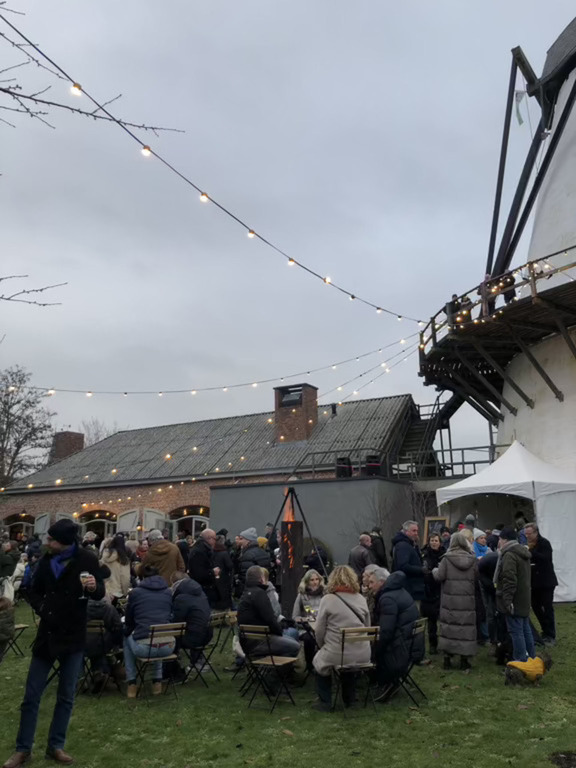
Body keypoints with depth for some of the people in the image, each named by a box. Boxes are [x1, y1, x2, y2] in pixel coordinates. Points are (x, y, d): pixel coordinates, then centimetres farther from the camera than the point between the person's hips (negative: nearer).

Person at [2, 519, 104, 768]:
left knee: (66, 697, 9)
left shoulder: (87, 559, -12)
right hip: (47, 633, 3)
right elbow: (33, 592, 12)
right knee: (31, 696, 8)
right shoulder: (47, 560, 0)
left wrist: (94, 587, -28)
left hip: (73, 635, -2)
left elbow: (100, 594, -6)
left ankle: (55, 746, 25)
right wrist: (42, 608, -6)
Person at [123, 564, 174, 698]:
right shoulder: (169, 592, 11)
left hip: (144, 648, -3)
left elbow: (128, 624, 12)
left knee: (127, 637, 31)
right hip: (167, 648, 3)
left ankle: (131, 684, 26)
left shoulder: (135, 592, 4)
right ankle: (157, 682, 32)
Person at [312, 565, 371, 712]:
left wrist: (324, 647, 14)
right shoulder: (361, 599, 4)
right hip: (363, 655, 4)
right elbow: (367, 628, 13)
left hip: (337, 655, -4)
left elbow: (319, 631, -3)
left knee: (319, 660, 27)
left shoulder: (328, 599, -8)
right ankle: (349, 699, 41)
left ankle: (325, 702, 25)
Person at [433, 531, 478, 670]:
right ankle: (464, 659, 11)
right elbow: (477, 580, 2)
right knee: (465, 627, 6)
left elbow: (439, 577, -10)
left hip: (450, 599, -1)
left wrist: (434, 570, 9)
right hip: (467, 600, 2)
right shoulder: (472, 559, 0)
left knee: (448, 626, 7)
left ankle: (447, 658, 9)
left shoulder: (447, 558, -8)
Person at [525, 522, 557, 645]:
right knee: (536, 607, 11)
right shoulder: (529, 545, 8)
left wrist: (530, 552, -33)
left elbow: (545, 558, -27)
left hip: (546, 581, -7)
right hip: (535, 582, 7)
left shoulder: (544, 543, -12)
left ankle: (550, 636, 8)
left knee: (547, 608, -1)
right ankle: (546, 630, 26)